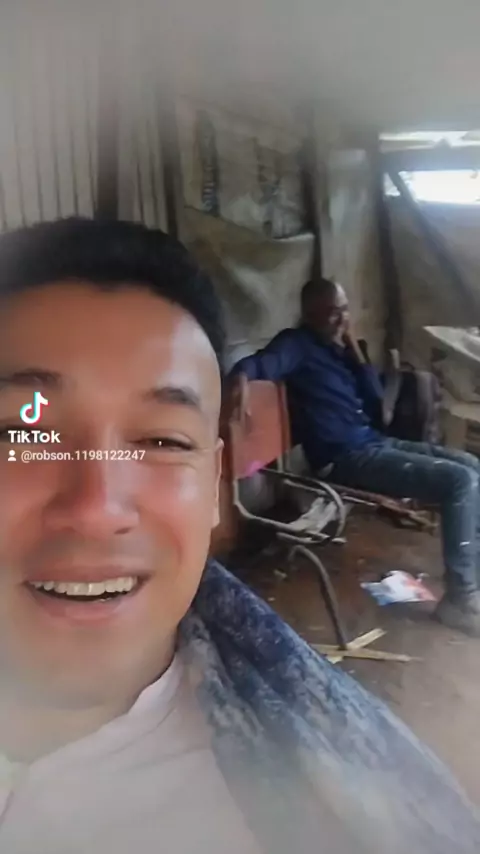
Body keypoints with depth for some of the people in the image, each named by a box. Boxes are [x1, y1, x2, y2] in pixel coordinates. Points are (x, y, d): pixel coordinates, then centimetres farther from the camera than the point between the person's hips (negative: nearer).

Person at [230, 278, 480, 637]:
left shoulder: (342, 347, 18)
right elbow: (259, 363, -26)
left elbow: (376, 399, 13)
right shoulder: (298, 344, -5)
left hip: (376, 441, 9)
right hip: (345, 457, -9)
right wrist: (241, 377, -50)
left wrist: (355, 351, 5)